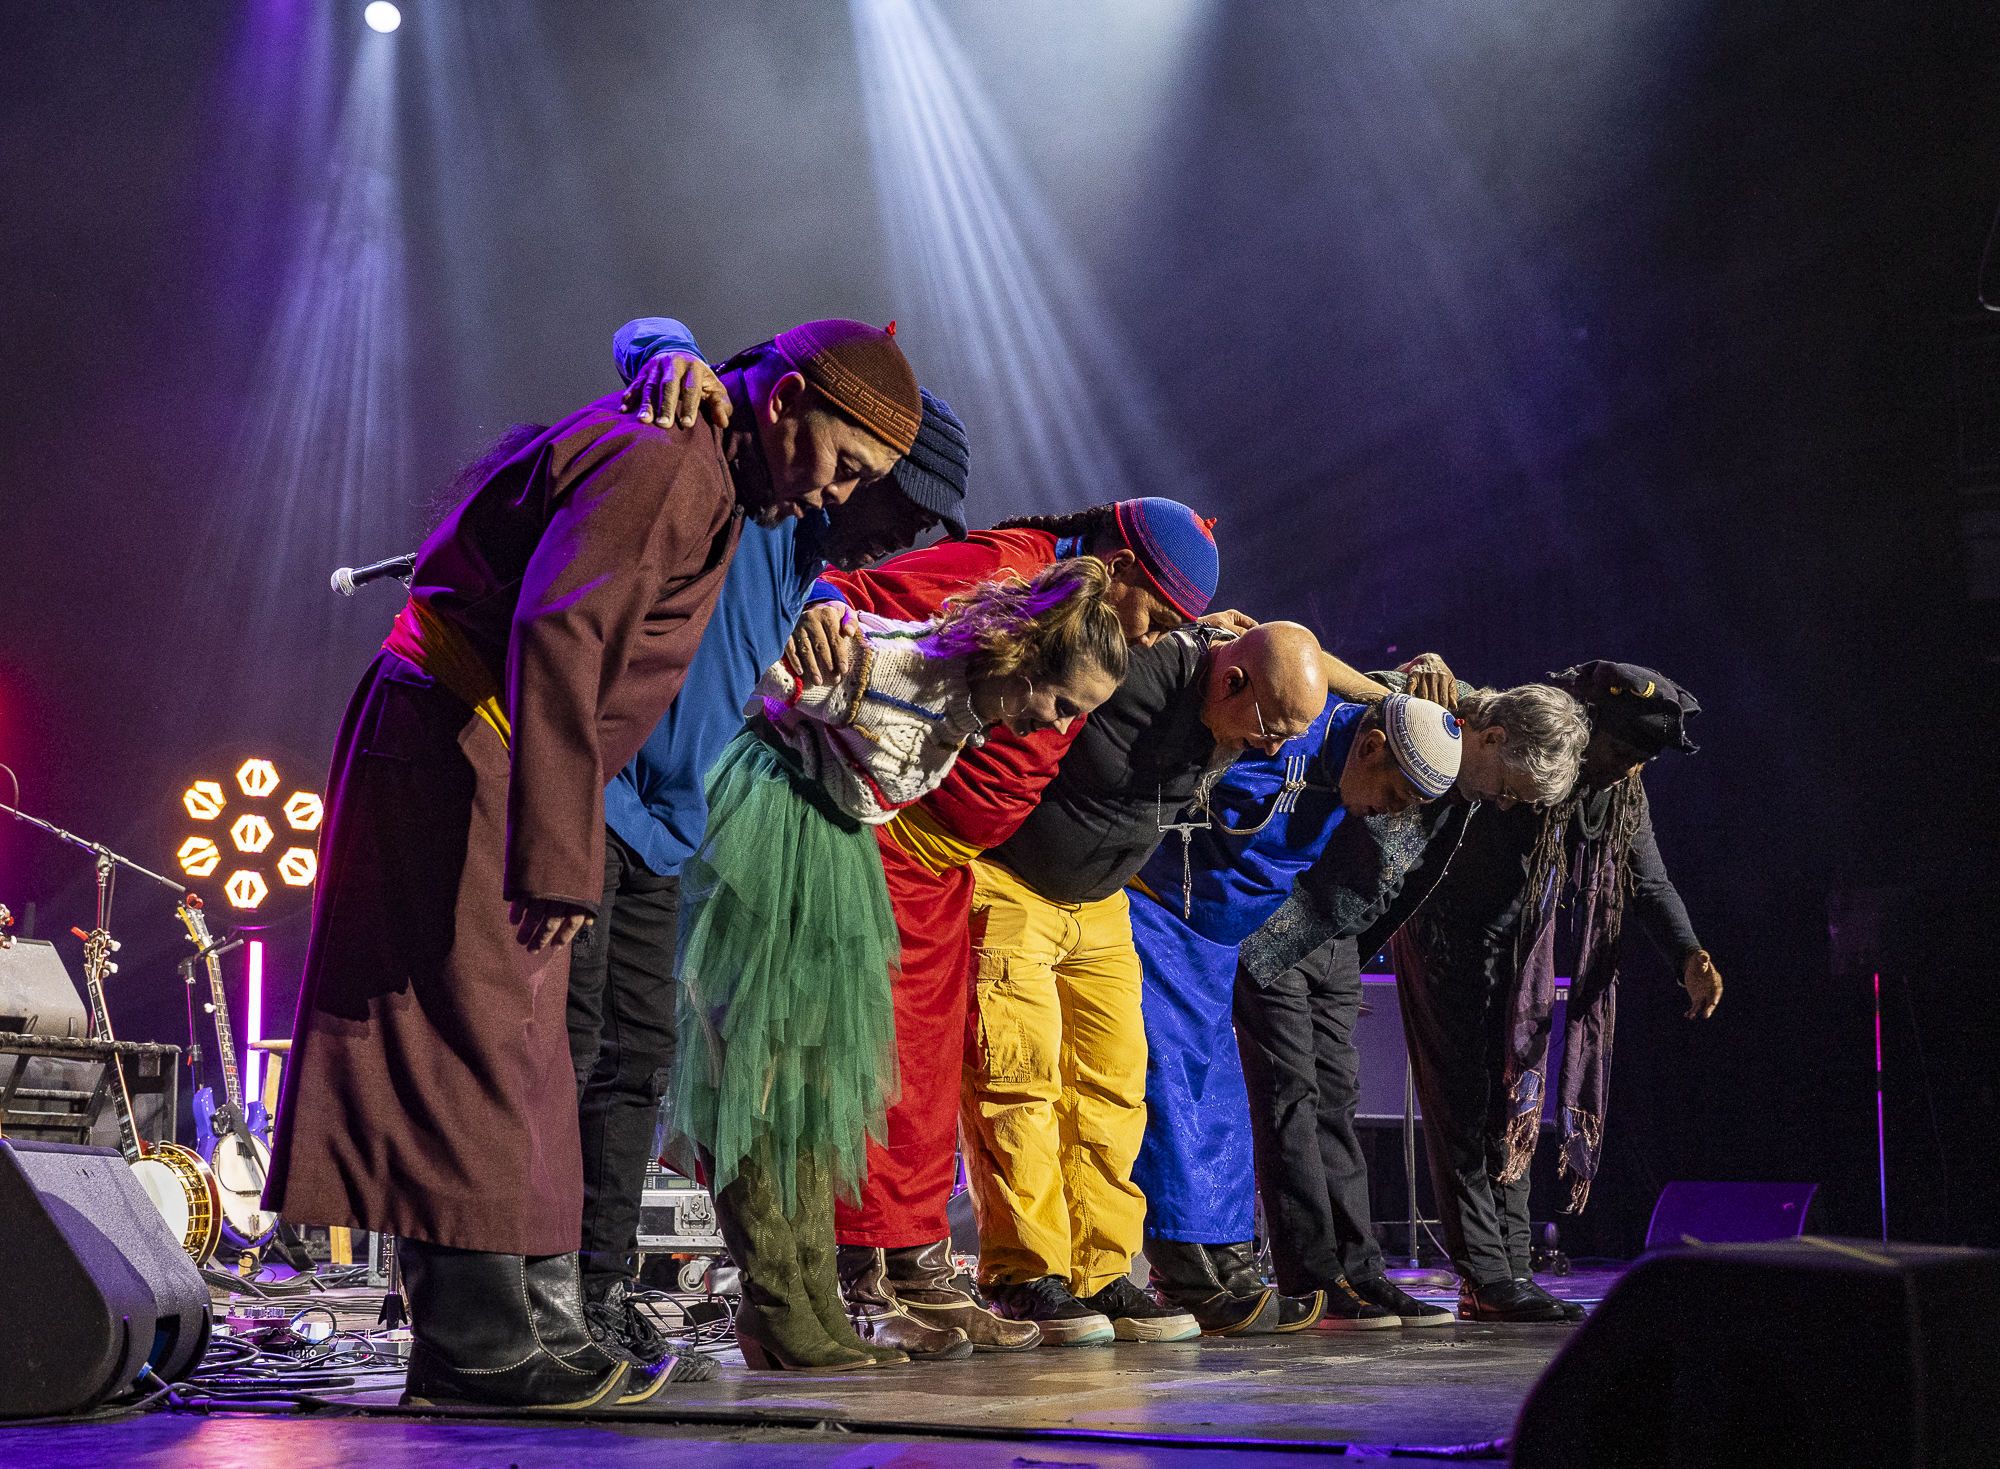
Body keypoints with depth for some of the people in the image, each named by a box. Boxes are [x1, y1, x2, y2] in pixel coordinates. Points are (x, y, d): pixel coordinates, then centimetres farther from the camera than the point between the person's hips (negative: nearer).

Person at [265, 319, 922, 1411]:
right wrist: (556, 855, -34)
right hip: (456, 751, -11)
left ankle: (538, 1325, 15)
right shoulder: (661, 463, -18)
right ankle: (476, 1348, -10)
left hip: (489, 758, 11)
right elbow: (558, 637, -30)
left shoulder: (702, 475, 14)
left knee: (518, 1056, 10)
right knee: (474, 1038, -11)